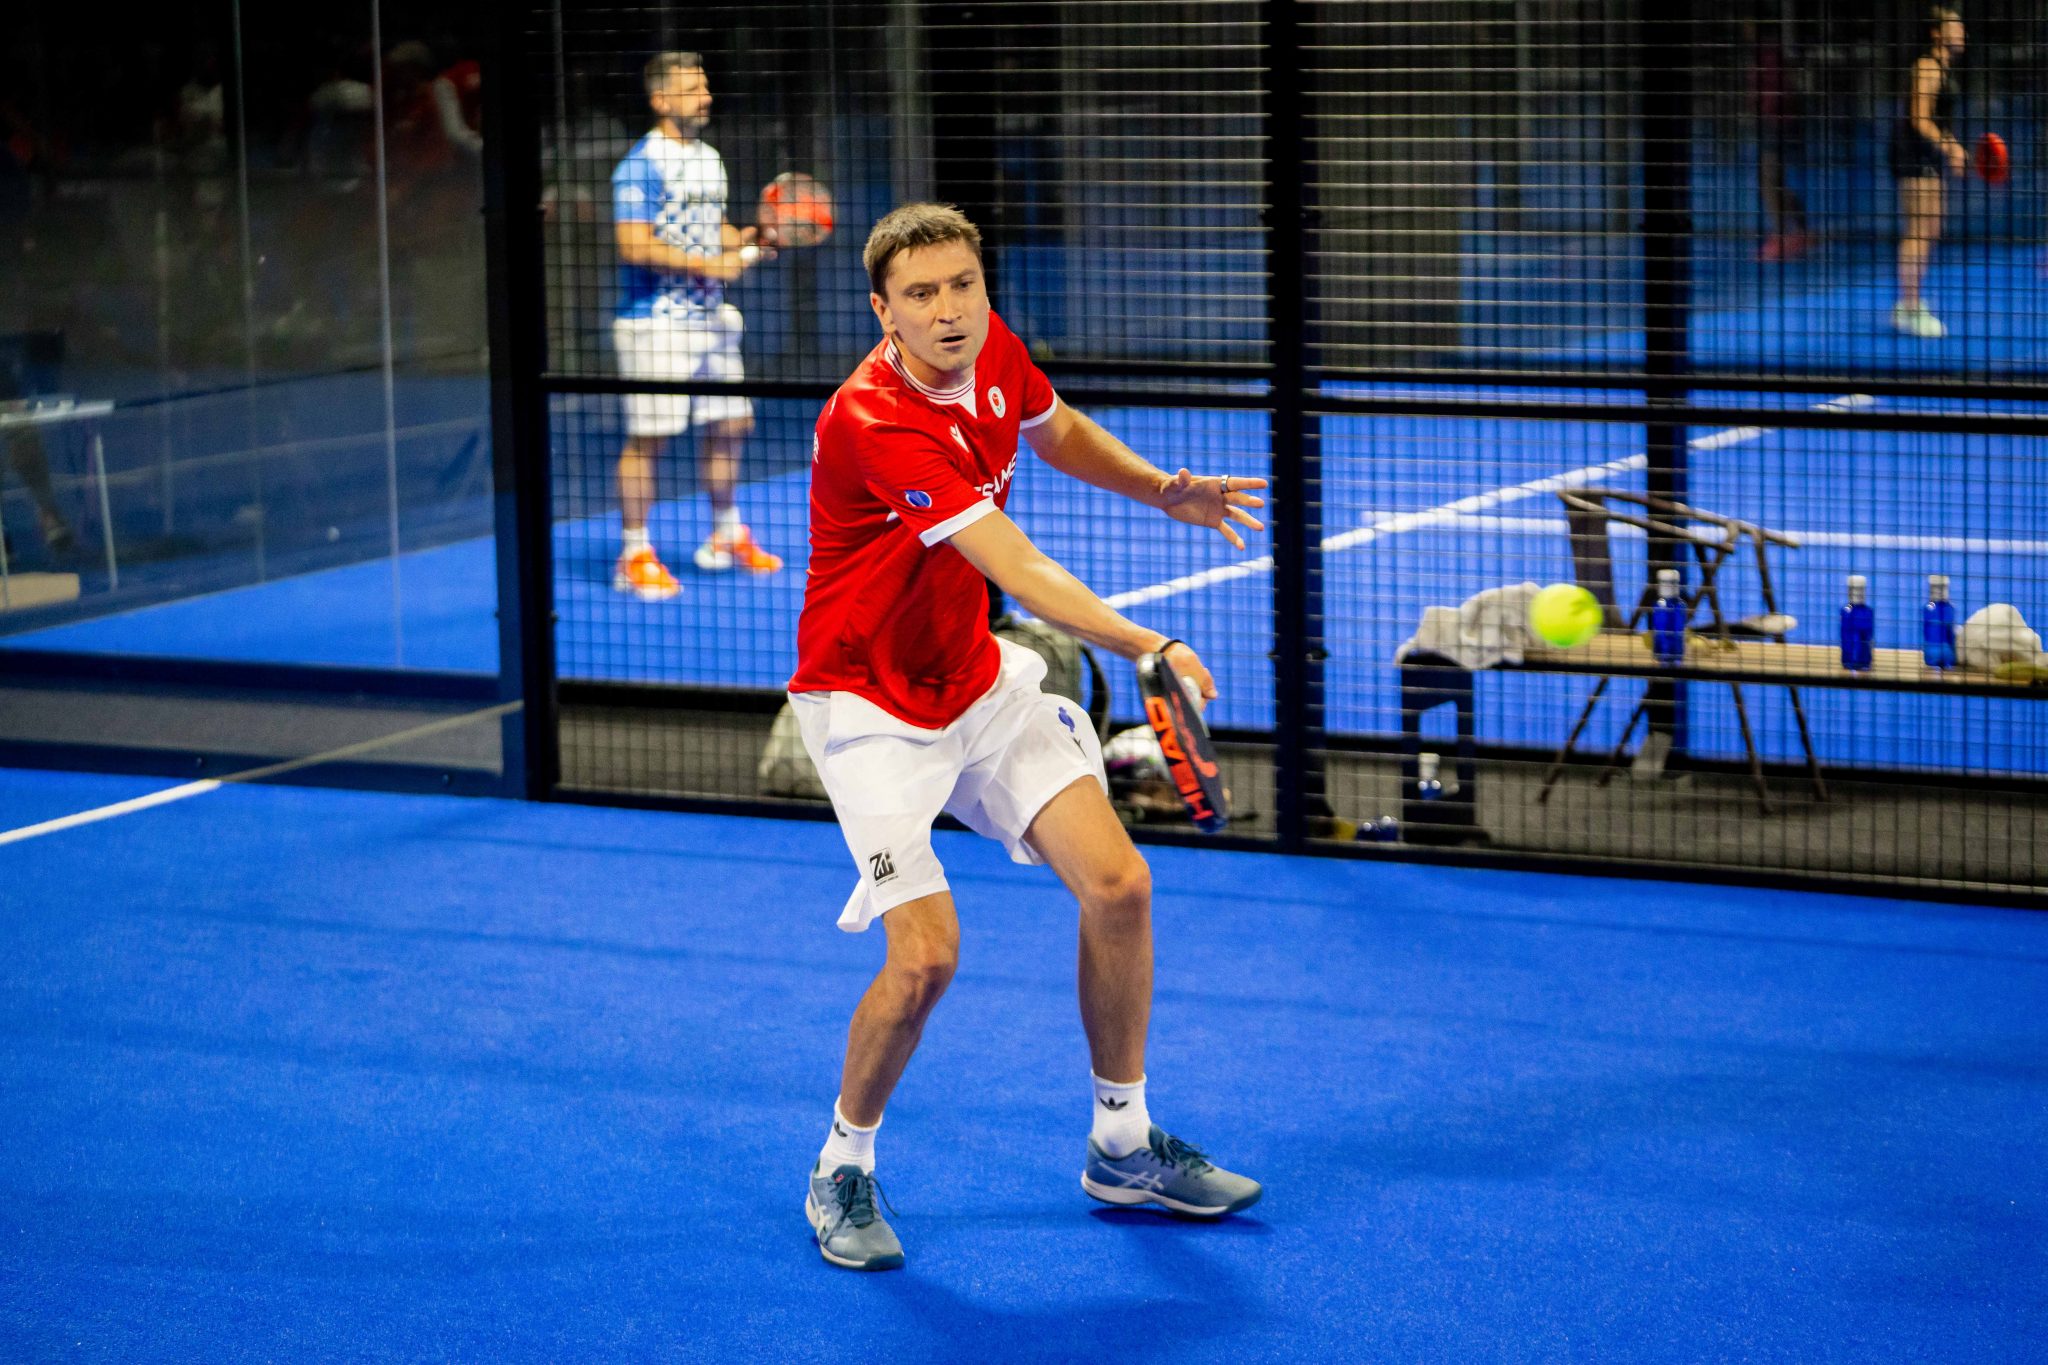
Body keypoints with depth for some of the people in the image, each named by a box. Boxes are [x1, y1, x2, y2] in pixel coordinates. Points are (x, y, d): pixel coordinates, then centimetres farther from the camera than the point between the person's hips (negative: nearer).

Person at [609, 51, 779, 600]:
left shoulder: (709, 160, 14)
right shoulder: (641, 166, -13)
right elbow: (635, 246, -21)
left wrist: (744, 241, 4)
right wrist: (709, 265, -21)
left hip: (708, 318, 8)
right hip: (655, 322, -8)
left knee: (728, 425, 12)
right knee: (647, 437, -4)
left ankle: (726, 536, 29)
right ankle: (635, 555, 3)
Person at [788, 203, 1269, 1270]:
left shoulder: (993, 351, -6)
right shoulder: (875, 422, -31)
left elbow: (1060, 433, 18)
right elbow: (1022, 572, -37)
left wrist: (1164, 490, 2)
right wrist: (1146, 647, -49)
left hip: (982, 681, 7)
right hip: (872, 704, -7)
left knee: (1117, 885, -2)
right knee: (927, 954, -17)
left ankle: (1122, 1146, 16)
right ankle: (842, 1173, 8)